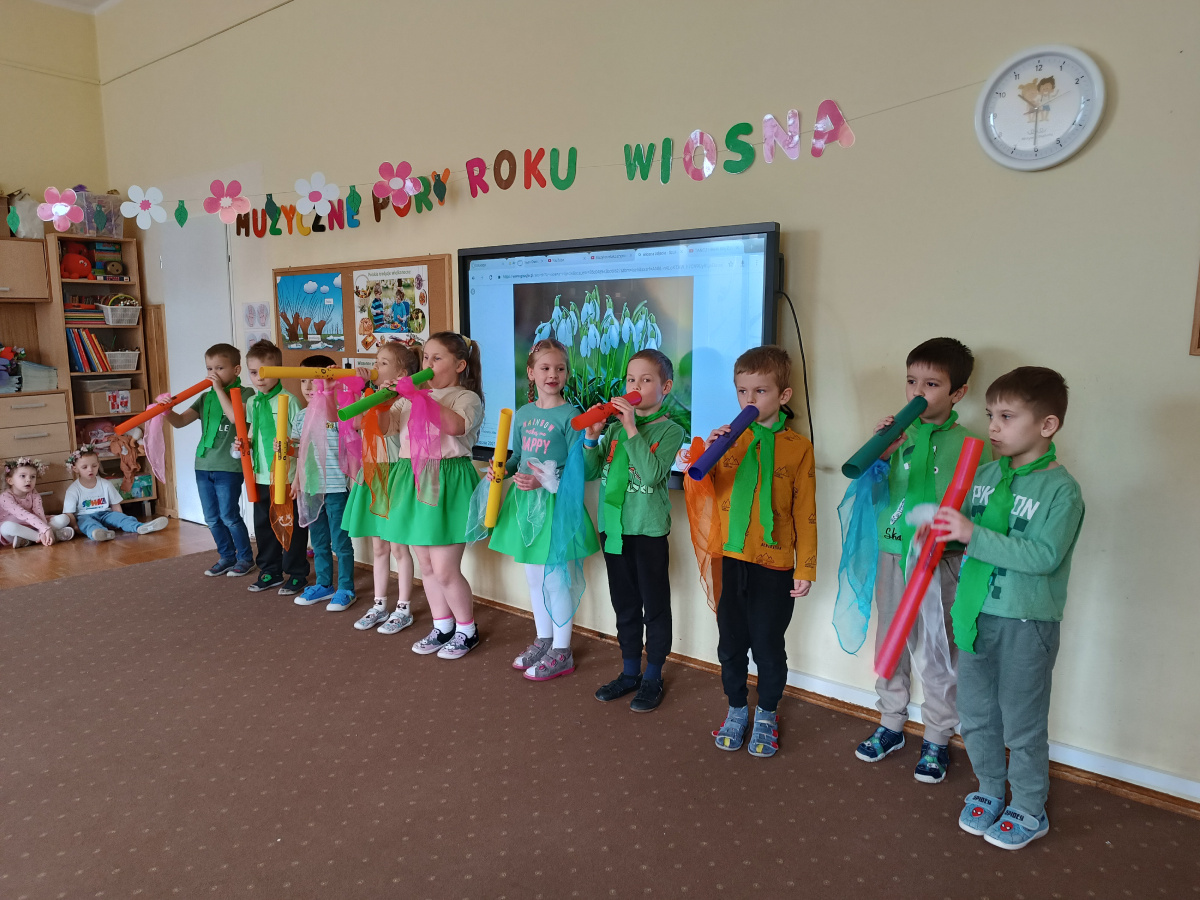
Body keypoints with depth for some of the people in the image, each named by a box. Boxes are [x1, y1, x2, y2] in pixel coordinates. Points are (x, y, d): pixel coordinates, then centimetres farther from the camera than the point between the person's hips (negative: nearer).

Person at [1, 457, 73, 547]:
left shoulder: (34, 495, -1)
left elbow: (39, 513, -17)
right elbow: (24, 515, -28)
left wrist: (43, 532, -36)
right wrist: (46, 529, -40)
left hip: (32, 527, 5)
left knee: (64, 518, -11)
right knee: (7, 526, -39)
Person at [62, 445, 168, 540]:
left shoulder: (106, 484, 5)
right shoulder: (73, 490, -2)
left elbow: (116, 505, 8)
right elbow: (69, 513, -5)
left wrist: (120, 520, -5)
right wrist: (75, 527, -20)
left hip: (105, 514, 3)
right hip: (85, 517, -3)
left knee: (117, 516, -26)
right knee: (85, 521, -36)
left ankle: (140, 527, -54)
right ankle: (103, 533, -71)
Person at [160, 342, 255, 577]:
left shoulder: (245, 394, -5)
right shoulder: (206, 397, 13)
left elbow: (235, 416, -24)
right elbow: (180, 421, 6)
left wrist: (220, 389, -17)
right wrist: (167, 410, -15)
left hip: (229, 466, -7)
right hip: (203, 465, 7)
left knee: (229, 516, -2)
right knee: (212, 519, 13)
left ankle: (246, 558, 15)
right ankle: (226, 557, 28)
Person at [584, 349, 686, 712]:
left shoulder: (670, 430, -7)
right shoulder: (616, 425, 6)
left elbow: (653, 474, -22)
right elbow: (591, 471, 4)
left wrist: (632, 429, -23)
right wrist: (592, 436, -11)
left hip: (649, 531, -5)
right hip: (613, 527, 5)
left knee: (655, 606, 7)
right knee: (624, 605, 17)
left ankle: (653, 678, 23)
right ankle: (630, 673, 32)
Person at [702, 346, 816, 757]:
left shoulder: (797, 446, -4)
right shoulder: (728, 438, 4)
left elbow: (805, 513, -2)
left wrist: (805, 568, -3)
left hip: (774, 565, -2)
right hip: (729, 560, 3)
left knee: (768, 646, 10)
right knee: (731, 643, 15)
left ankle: (767, 714, 32)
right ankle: (737, 709, 35)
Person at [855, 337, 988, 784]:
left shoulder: (967, 444, -7)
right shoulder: (899, 434, 2)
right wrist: (881, 452, -19)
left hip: (939, 562, -3)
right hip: (891, 552, 4)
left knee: (936, 651, 7)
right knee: (890, 642, 15)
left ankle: (937, 739, 27)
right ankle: (891, 724, 34)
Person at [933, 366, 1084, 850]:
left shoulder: (1061, 489, -14)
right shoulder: (984, 474, 4)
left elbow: (1044, 555, -25)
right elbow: (965, 530, 13)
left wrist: (974, 535, -29)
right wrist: (940, 530, -8)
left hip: (1026, 624, -6)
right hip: (976, 615, 6)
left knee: (1023, 723, 9)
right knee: (975, 715, 17)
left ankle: (1029, 810, 30)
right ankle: (989, 791, 38)